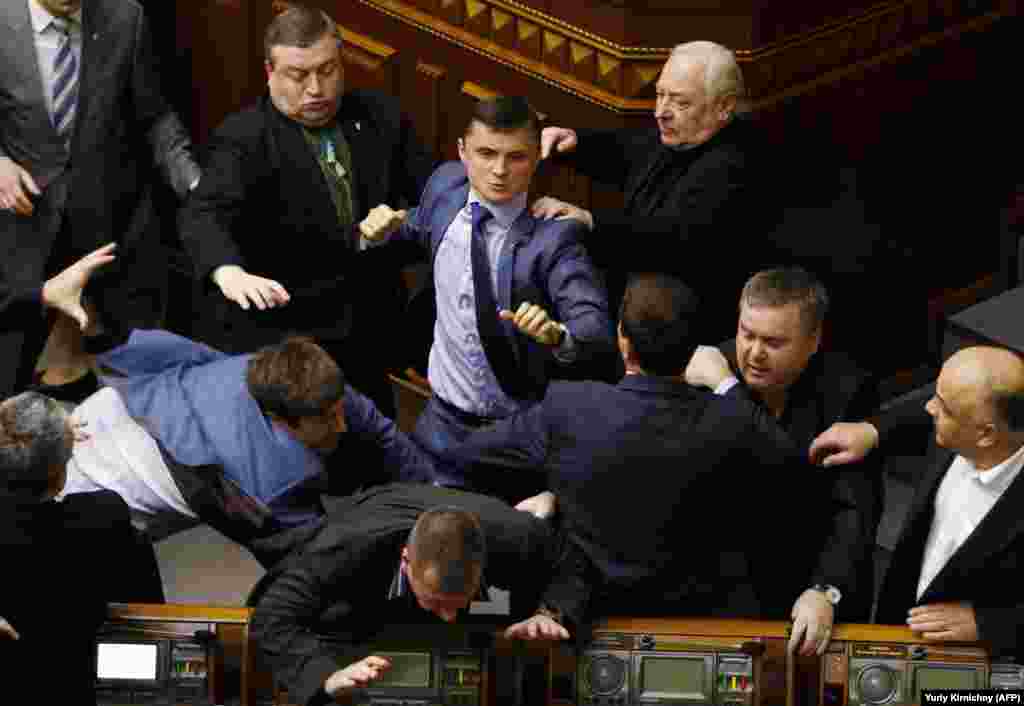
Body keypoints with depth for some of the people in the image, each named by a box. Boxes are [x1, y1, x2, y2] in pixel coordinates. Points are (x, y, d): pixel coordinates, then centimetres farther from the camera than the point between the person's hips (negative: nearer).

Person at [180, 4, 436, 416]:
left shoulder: (380, 117, 4)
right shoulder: (244, 138, -14)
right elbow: (204, 215, -28)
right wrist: (230, 274, -50)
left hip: (364, 338, 5)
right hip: (273, 342, -5)